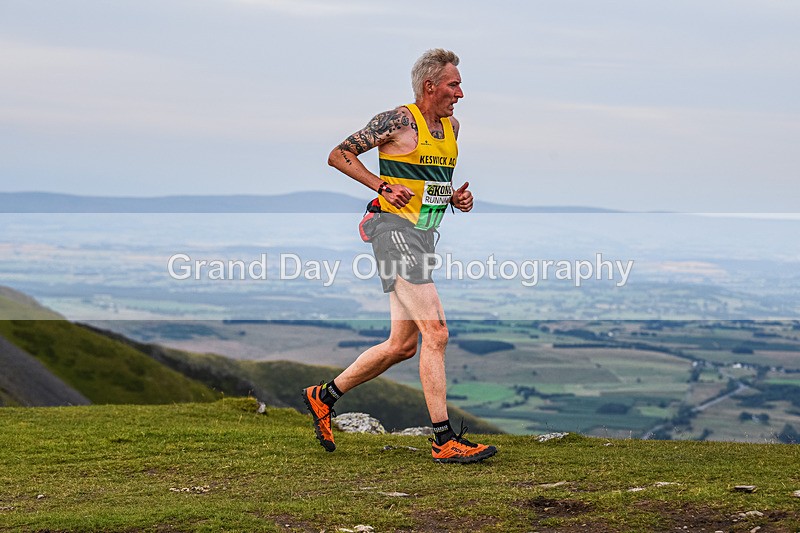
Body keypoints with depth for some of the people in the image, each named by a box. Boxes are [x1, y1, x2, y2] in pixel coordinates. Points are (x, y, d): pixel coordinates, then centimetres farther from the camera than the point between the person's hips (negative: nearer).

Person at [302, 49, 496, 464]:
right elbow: (338, 156, -5)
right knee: (435, 332, -15)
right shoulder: (397, 121, -9)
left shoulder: (451, 126, 15)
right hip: (397, 230, -9)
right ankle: (444, 440, -13)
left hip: (425, 236, 9)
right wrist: (384, 187, -15)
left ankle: (324, 396, 26)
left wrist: (455, 198, 9)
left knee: (403, 345, 11)